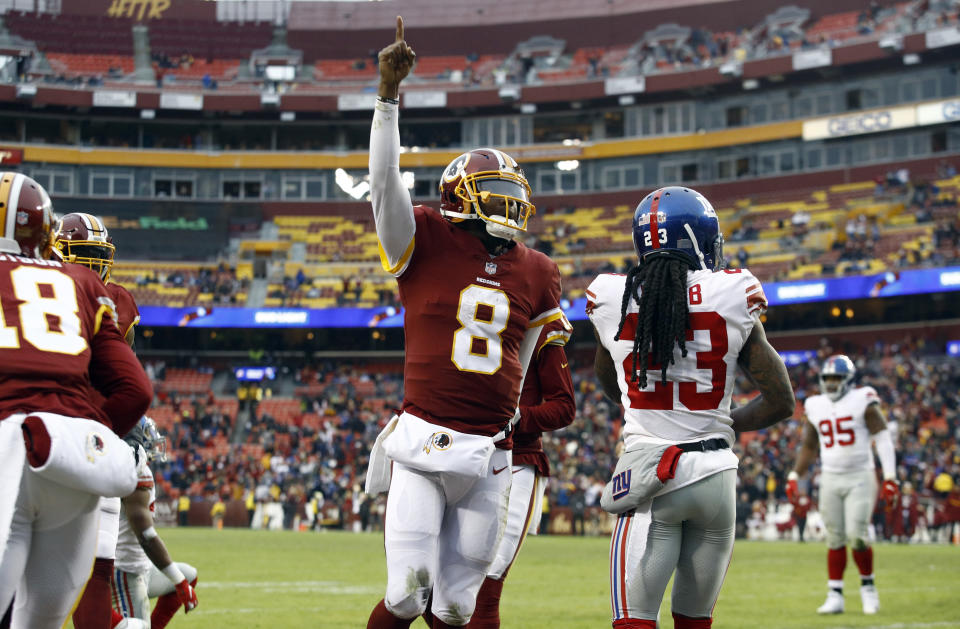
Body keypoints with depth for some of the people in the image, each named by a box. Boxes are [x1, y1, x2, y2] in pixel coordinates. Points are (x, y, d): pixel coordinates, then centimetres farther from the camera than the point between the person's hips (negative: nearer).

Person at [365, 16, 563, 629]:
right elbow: (385, 183, -14)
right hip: (421, 446, -4)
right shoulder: (427, 244, 0)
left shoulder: (536, 274, 12)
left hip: (489, 456, 4)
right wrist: (389, 95, -21)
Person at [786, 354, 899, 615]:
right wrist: (794, 476, 10)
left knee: (856, 533, -12)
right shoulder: (815, 407, 8)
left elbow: (883, 439, -6)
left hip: (860, 477, -4)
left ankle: (868, 585, 9)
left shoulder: (863, 401, -5)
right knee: (835, 538, 1)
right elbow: (809, 447, 18)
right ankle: (835, 596, 5)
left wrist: (890, 476, -12)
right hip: (830, 479, 4)